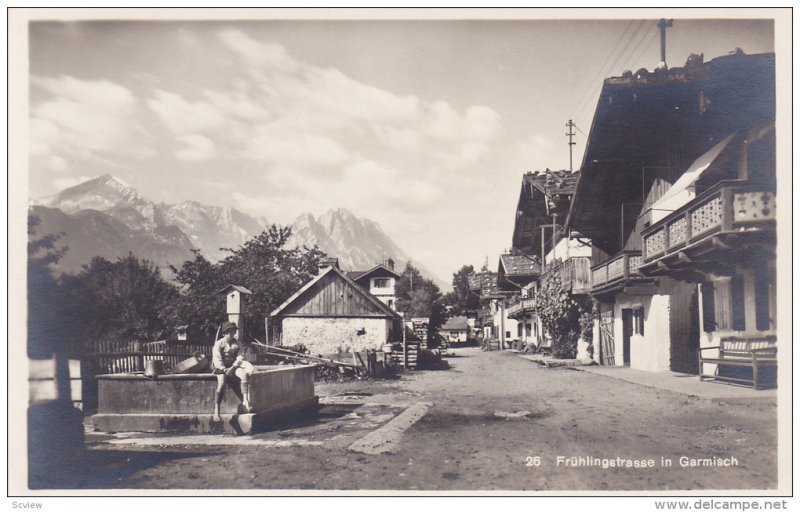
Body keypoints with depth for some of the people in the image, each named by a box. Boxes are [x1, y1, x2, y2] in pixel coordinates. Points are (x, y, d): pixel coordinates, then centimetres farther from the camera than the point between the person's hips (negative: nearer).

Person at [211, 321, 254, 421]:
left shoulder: (238, 344, 7)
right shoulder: (219, 343, -3)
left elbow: (240, 357, -2)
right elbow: (217, 359, -10)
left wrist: (233, 367, -19)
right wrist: (224, 369, -22)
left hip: (234, 366, 3)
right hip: (221, 367, -3)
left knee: (244, 374, -28)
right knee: (221, 383, -30)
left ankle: (245, 400, -32)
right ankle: (216, 411, -28)